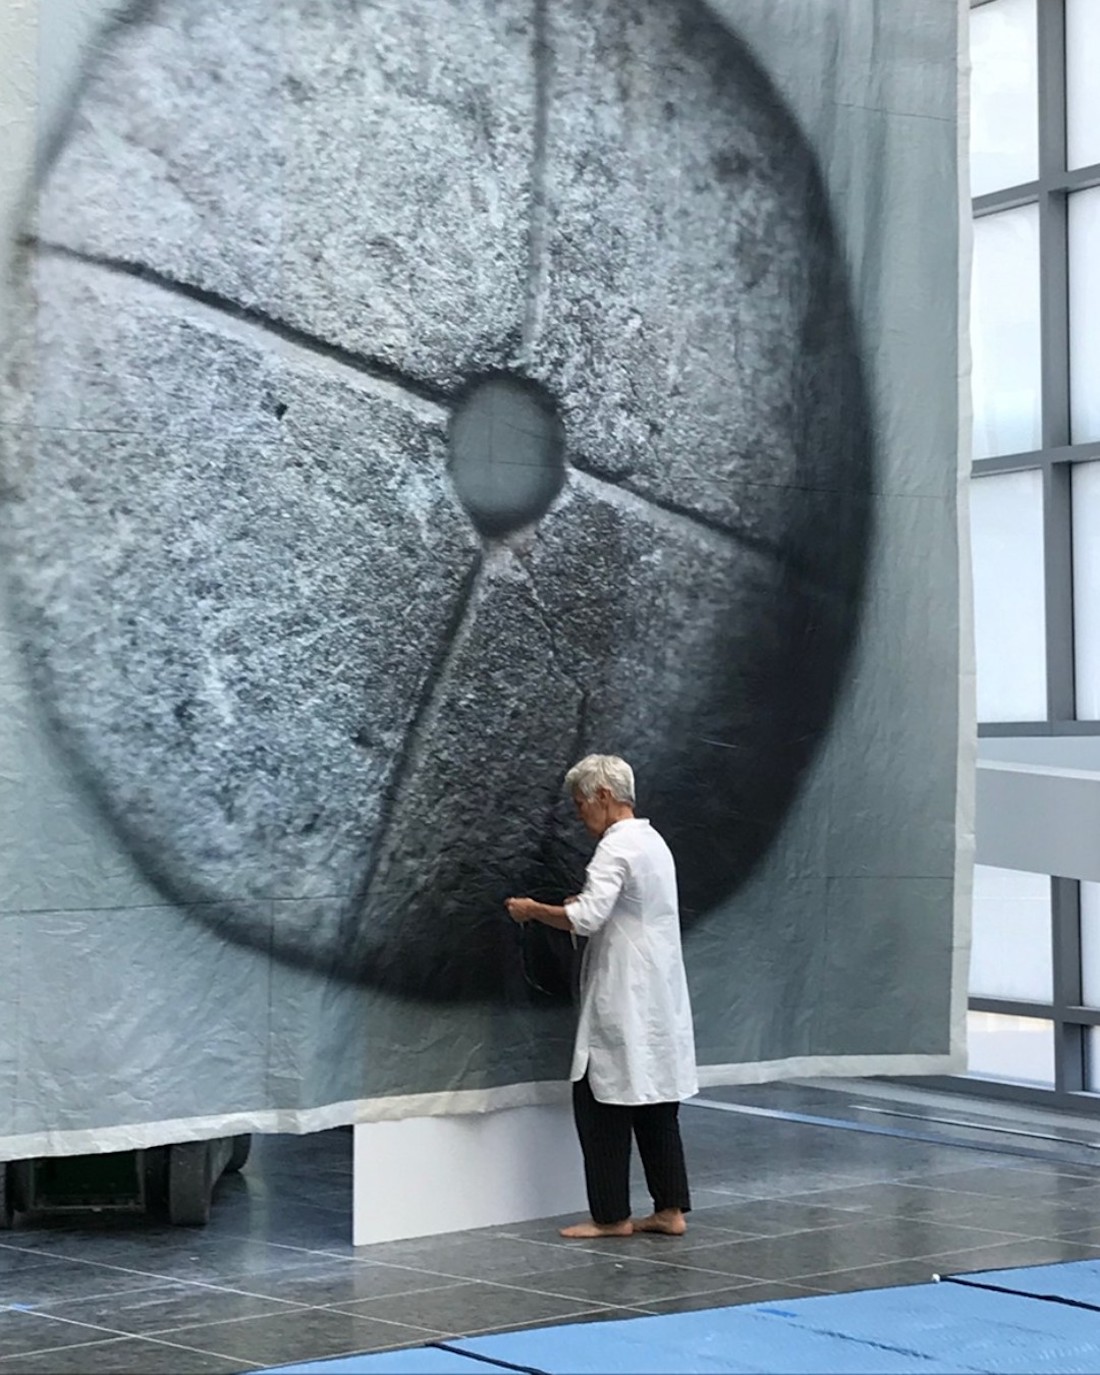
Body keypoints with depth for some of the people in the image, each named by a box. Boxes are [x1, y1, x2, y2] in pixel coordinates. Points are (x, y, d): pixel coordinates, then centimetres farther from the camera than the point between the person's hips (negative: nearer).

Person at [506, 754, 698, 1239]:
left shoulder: (616, 847, -15)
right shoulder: (654, 842, 15)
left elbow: (586, 919, -25)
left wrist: (533, 910, -11)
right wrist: (590, 903, 18)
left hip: (622, 1003, -9)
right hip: (658, 999, 9)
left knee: (601, 1103, -1)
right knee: (656, 1100, 12)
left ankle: (612, 1215, 2)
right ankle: (670, 1209, 13)